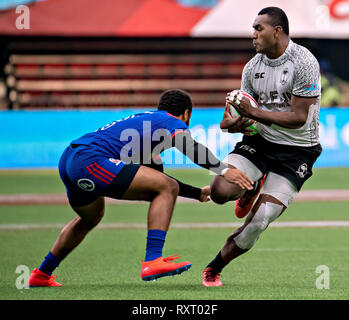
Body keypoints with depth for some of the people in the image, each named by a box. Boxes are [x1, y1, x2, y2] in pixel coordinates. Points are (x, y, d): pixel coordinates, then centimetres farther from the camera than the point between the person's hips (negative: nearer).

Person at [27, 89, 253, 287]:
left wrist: (198, 193, 43)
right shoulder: (169, 121, 4)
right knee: (167, 189, -11)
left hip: (68, 162, 10)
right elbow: (192, 148, -19)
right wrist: (224, 170, -22)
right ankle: (152, 261, -20)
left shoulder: (148, 121, 31)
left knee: (91, 217, 37)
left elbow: (158, 180, 39)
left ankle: (41, 275, 46)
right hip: (90, 161, -10)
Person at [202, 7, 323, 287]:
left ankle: (214, 268, 7)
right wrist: (235, 123, -16)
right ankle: (251, 188, 16)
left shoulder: (304, 63, -17)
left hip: (296, 151, -5)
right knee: (220, 191, -19)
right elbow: (248, 118, 8)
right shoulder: (253, 67, 3)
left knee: (258, 223, -13)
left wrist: (254, 113, -25)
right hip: (261, 140, 5)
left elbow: (298, 118, -20)